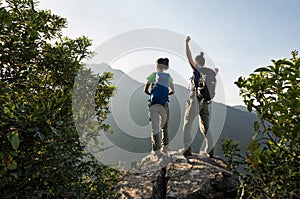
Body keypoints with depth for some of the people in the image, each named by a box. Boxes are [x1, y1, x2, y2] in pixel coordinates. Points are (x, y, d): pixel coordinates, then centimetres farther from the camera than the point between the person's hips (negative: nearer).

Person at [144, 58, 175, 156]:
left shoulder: (153, 75, 3)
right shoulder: (168, 76, 10)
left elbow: (146, 90, 4)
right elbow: (173, 91, 17)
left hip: (153, 104, -2)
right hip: (164, 104, 2)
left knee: (154, 127, 3)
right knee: (165, 126, 20)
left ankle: (156, 149, 0)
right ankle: (165, 146, 20)